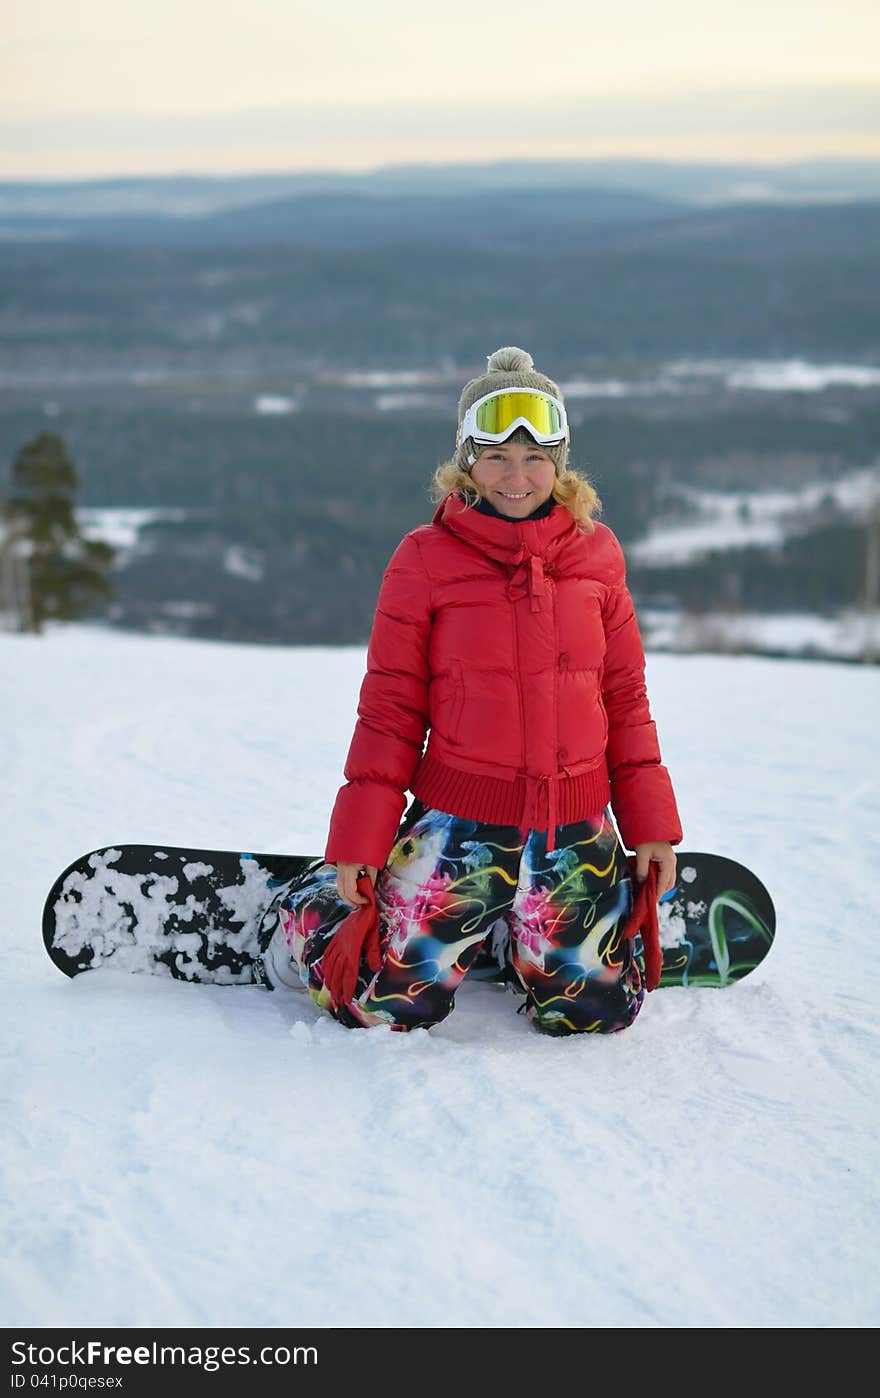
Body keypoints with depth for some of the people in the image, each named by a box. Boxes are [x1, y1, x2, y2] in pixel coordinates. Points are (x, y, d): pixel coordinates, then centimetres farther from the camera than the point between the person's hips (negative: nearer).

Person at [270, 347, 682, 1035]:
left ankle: (511, 929, 36)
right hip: (460, 819, -2)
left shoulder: (596, 551, 3)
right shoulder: (426, 558, -5)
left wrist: (650, 825, 6)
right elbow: (391, 709, -3)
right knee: (387, 1004, -4)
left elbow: (624, 696, 8)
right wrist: (358, 842, -6)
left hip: (575, 823, 3)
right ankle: (313, 907, 29)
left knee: (595, 1010, 5)